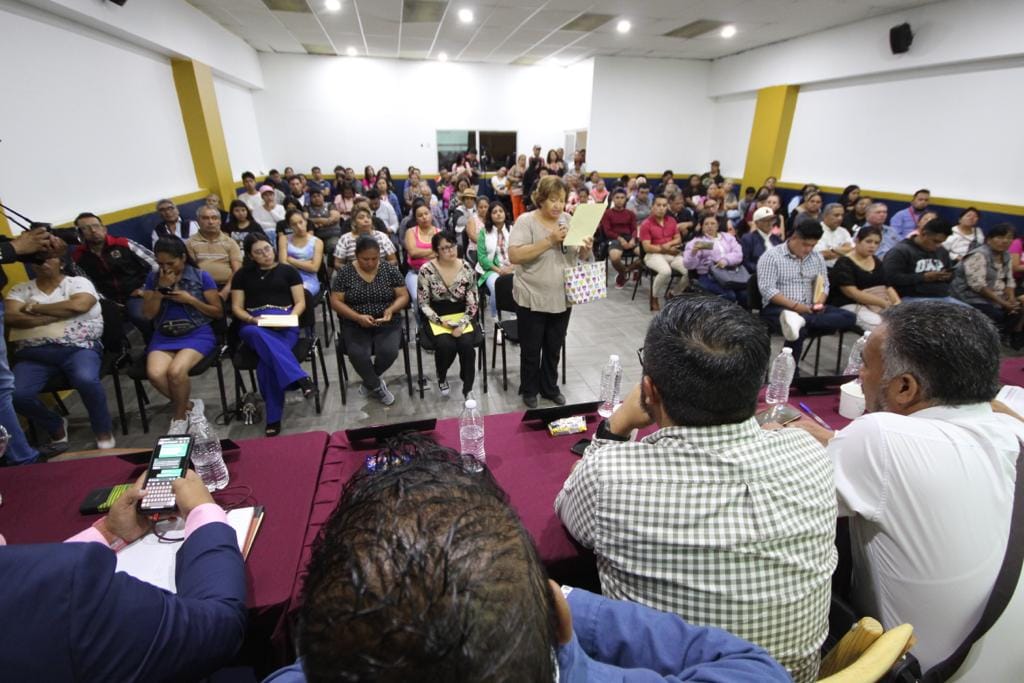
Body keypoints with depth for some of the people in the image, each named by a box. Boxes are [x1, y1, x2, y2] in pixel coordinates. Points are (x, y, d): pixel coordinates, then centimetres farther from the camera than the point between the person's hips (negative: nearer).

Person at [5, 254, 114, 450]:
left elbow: (79, 305, -15)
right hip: (34, 354, 4)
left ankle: (102, 431, -10)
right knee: (17, 394, -22)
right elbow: (11, 318, -2)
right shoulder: (19, 290, 16)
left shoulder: (78, 282, 7)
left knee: (86, 380, -34)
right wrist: (58, 315, -12)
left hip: (78, 348, -3)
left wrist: (35, 308, -4)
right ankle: (56, 426, 9)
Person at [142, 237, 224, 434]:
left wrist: (190, 300, -10)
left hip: (198, 334, -3)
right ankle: (189, 406, -1)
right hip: (164, 336, 3)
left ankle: (179, 415, -2)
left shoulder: (201, 276, 1)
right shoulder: (153, 277, 10)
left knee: (176, 371, -31)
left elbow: (219, 312, 2)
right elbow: (148, 314, 7)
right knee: (155, 373, -28)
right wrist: (161, 288, -5)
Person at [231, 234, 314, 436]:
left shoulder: (288, 271, 16)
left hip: (283, 323, -1)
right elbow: (236, 308, 14)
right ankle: (300, 378, -46)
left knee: (267, 361, -33)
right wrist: (251, 319, -8)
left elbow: (300, 302, 10)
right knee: (258, 334, -40)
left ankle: (273, 418, -28)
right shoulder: (242, 275, 20)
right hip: (252, 324, 2)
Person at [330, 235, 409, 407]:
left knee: (389, 352, -28)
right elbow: (335, 301, -4)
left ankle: (369, 382, 5)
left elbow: (404, 296, 1)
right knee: (358, 355, -29)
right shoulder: (345, 273, -3)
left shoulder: (390, 270, -1)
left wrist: (391, 309, -20)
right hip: (355, 325, 0)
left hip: (387, 323, 1)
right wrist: (358, 317, -19)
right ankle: (376, 386, 2)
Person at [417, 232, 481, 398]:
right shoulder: (426, 270, -8)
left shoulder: (466, 268, -4)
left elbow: (473, 303, -1)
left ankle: (468, 389, -7)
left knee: (466, 344, -28)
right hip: (436, 318, -1)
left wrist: (462, 324, -16)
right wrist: (441, 321, -16)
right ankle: (441, 378, 6)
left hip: (461, 315, 1)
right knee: (446, 346, -29)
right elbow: (423, 304, -4)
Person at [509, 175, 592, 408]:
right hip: (532, 299, -4)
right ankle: (529, 391, 30)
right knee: (531, 350, 11)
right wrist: (549, 241, -25)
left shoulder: (569, 221, 4)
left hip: (562, 299, 5)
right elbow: (514, 256, -22)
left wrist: (586, 249, -14)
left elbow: (579, 257, 10)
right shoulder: (526, 221, -11)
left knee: (554, 349, 18)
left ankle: (550, 388, 36)